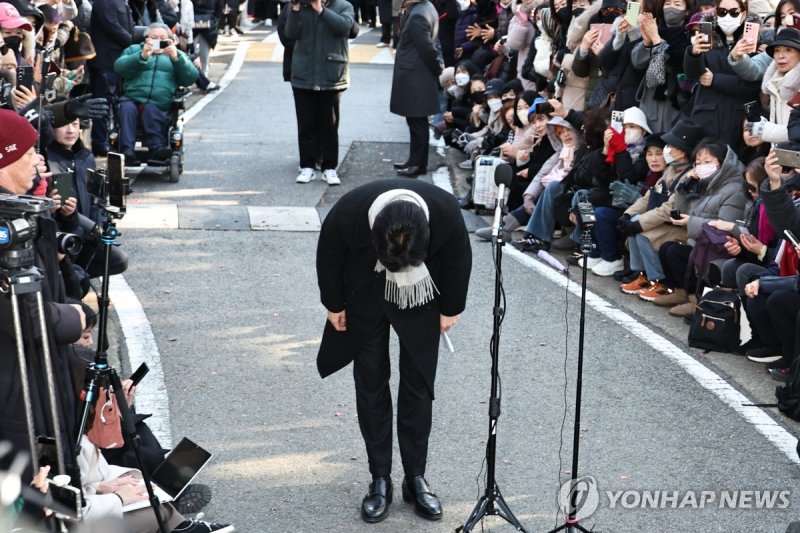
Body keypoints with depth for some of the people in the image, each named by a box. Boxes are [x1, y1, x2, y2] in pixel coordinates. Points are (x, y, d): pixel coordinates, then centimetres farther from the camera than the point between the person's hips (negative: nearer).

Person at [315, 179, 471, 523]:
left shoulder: (446, 211, -34)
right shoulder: (348, 212, -36)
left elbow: (459, 260, -12)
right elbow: (328, 258, -13)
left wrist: (451, 309, -1)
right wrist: (334, 305, -1)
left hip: (421, 299, 0)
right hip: (365, 297, 0)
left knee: (418, 388, 3)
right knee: (371, 387, 2)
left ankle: (415, 478, 16)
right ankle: (380, 480, 12)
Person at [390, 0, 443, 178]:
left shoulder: (417, 15, -22)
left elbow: (426, 48, -19)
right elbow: (431, 43, 15)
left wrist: (437, 66, -6)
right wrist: (438, 62, 10)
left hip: (414, 77, -10)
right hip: (417, 75, 10)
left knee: (416, 121, 0)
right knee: (417, 121, 16)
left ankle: (418, 164, 8)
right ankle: (415, 160, 25)